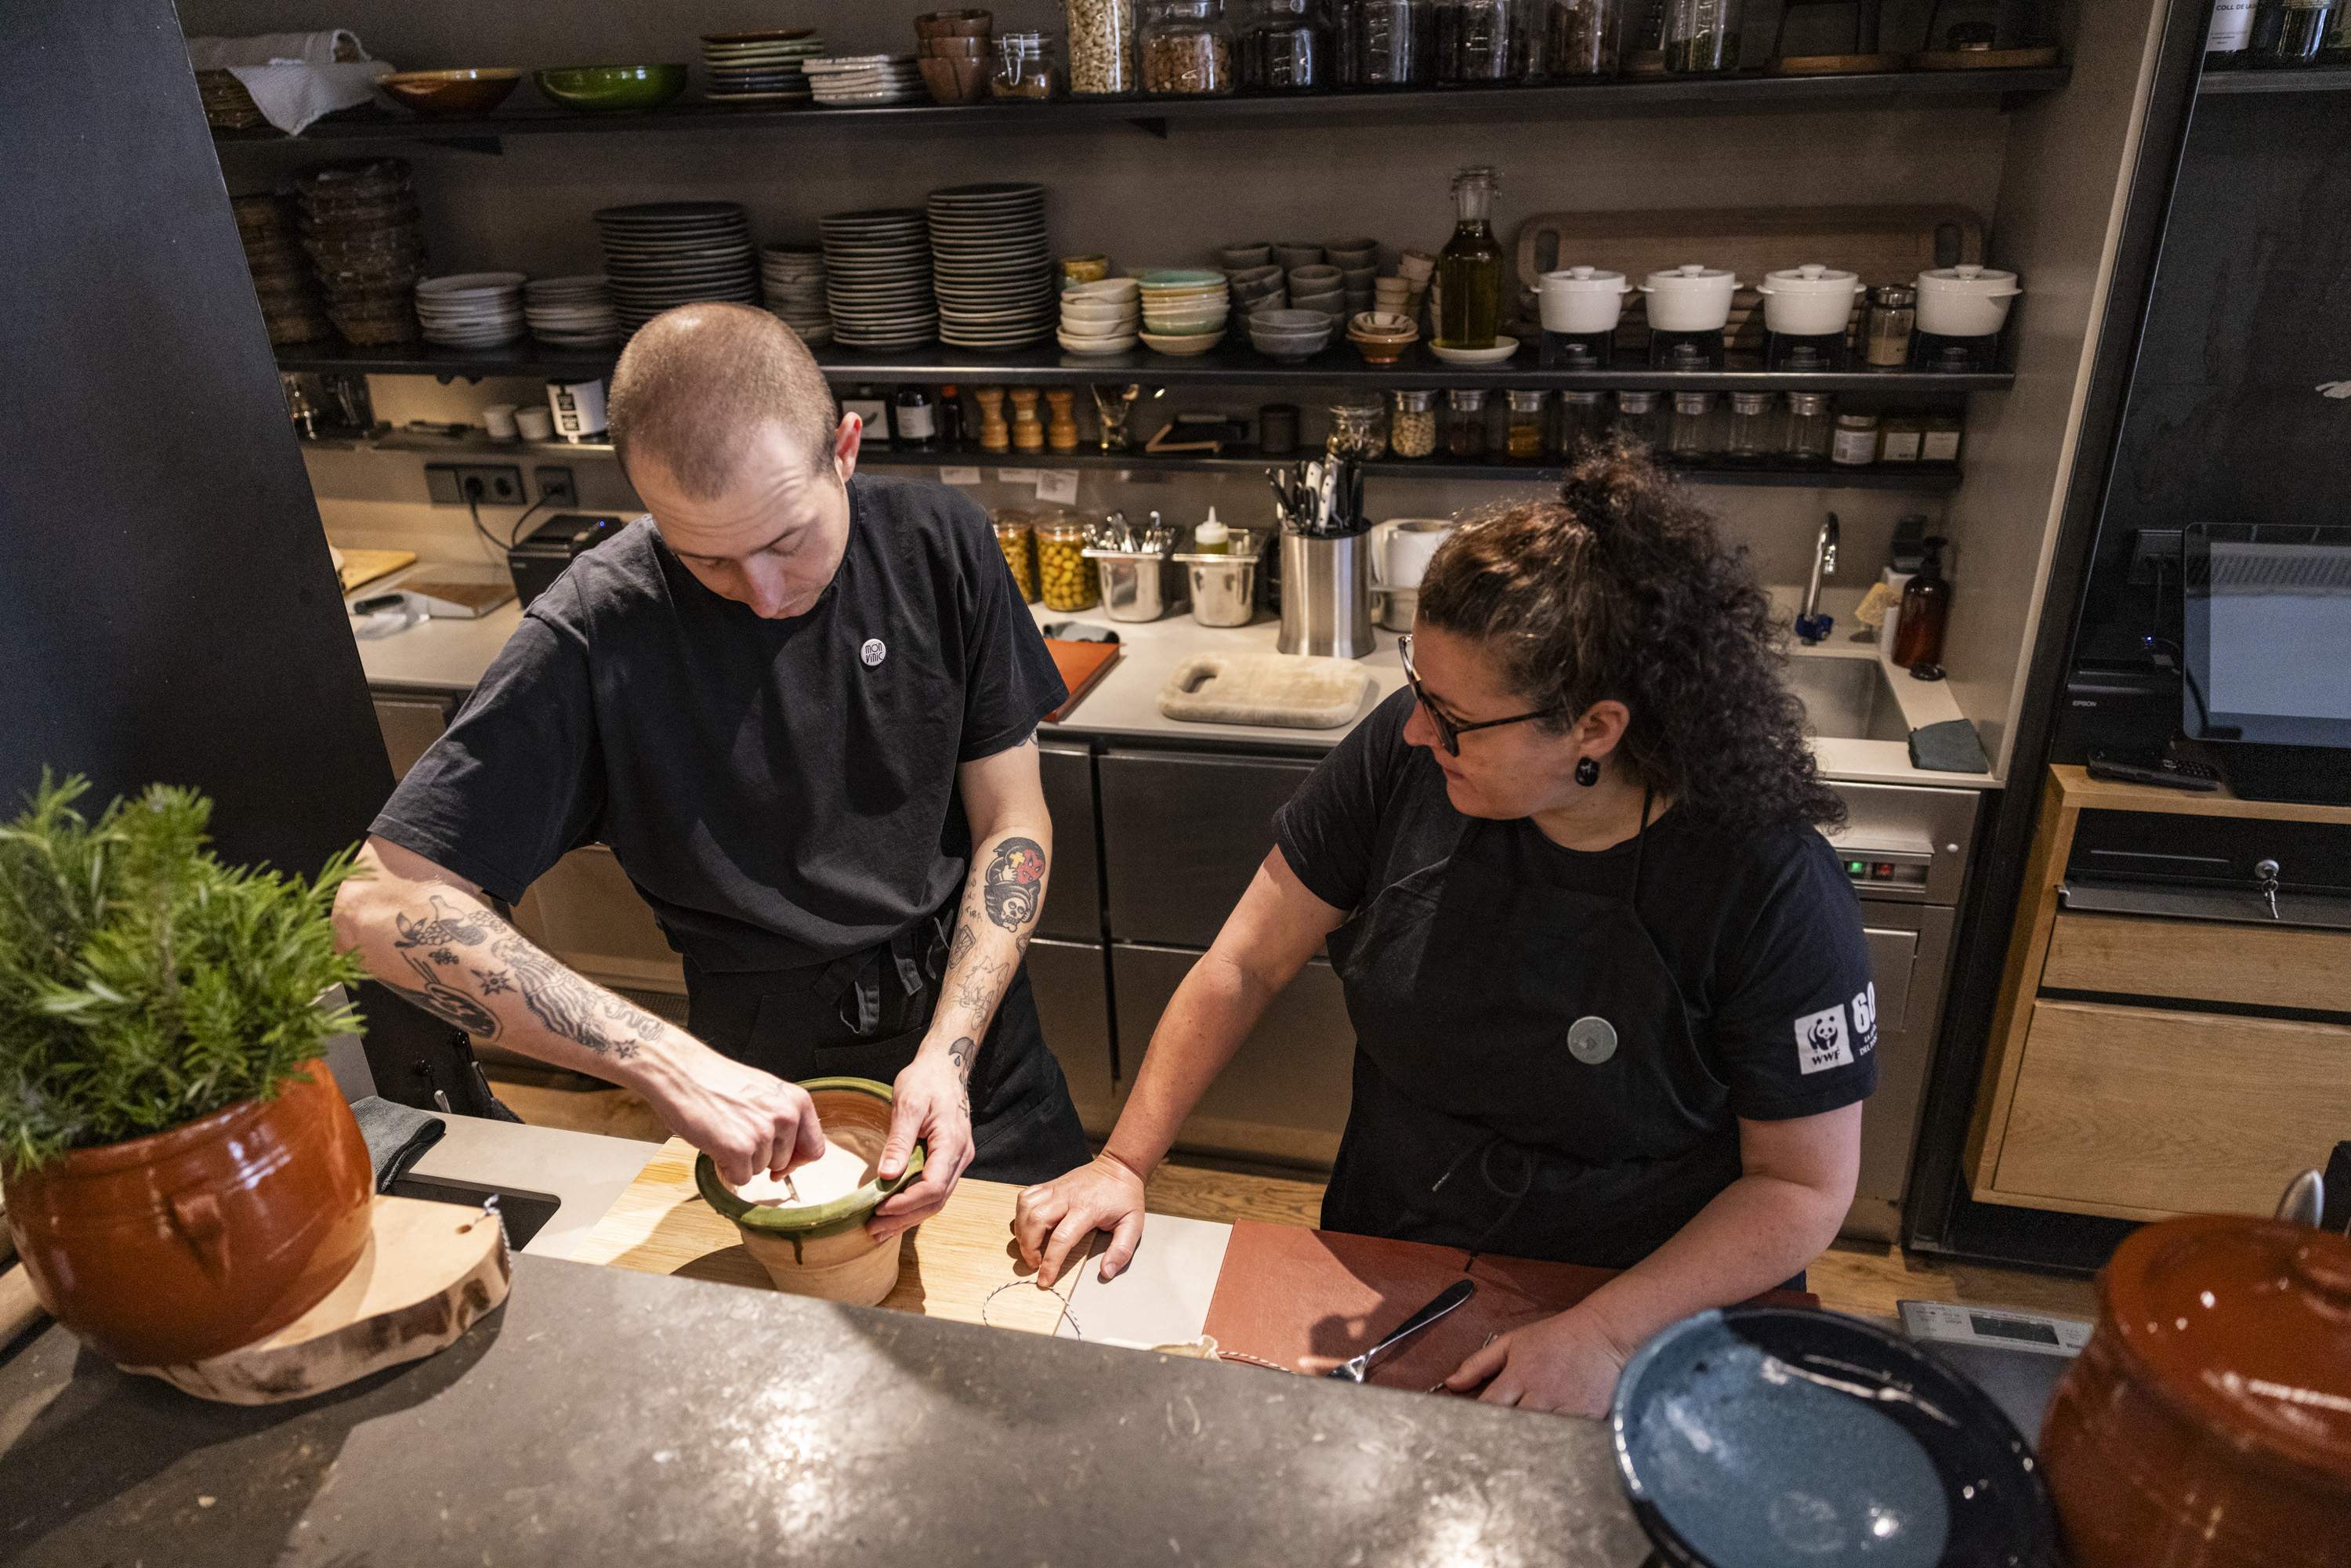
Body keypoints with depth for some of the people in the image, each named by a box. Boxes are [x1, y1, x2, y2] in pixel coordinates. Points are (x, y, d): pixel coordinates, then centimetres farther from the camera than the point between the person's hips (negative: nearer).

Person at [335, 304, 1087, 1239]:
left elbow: (1013, 823, -9)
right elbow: (382, 900, -25)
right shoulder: (601, 631, -23)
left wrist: (950, 1052, -21)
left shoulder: (939, 546, -14)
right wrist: (667, 1064, -34)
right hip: (769, 1095, -2)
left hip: (978, 1054, 2)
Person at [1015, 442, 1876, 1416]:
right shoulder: (1407, 755, -13)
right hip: (1379, 1282, 2)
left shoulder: (1771, 888, -21)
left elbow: (1806, 1186, -12)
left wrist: (1605, 1337, -21)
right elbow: (1247, 965, -4)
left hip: (1649, 1316, -1)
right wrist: (1125, 1163, -6)